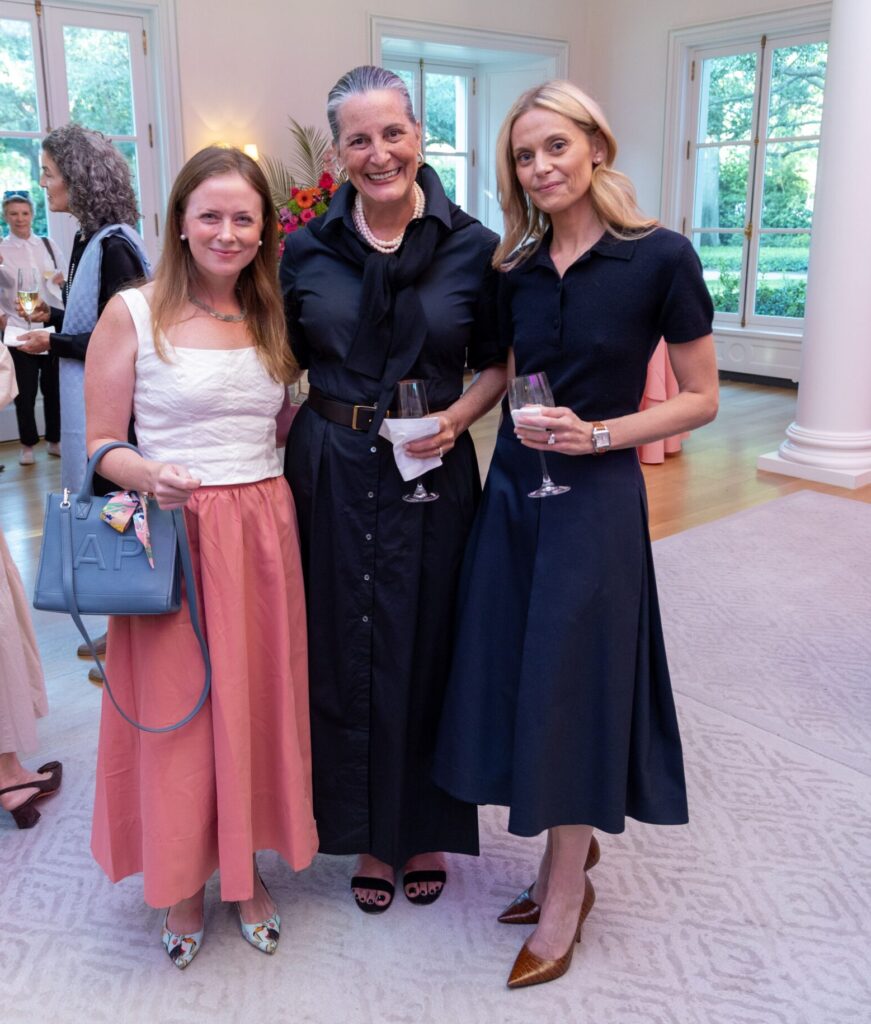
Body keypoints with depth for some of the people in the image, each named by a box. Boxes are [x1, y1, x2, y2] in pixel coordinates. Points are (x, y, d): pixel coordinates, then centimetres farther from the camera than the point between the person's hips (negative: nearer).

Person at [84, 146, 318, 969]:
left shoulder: (272, 318, 10)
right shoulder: (132, 314, -5)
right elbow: (101, 446, -6)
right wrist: (150, 477, -25)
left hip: (262, 533, 4)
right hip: (173, 536, -4)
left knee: (257, 705, 11)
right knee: (176, 710, 7)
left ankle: (244, 867, 33)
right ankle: (181, 885, 29)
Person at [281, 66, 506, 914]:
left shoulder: (473, 248, -4)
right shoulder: (306, 251, 1)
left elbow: (496, 364, 5)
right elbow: (283, 366, 9)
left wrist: (457, 417, -13)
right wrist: (273, 449, -5)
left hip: (431, 473, -1)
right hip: (330, 474, 1)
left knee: (427, 650, 10)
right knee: (344, 652, 10)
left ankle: (426, 828, 33)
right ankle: (368, 833, 31)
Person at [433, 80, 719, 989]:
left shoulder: (660, 258, -9)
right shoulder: (517, 268, 6)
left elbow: (700, 400, -5)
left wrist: (596, 434, -15)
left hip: (594, 498, -5)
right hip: (511, 492, 6)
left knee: (570, 683, 2)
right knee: (516, 674, 10)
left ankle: (563, 896, 21)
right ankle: (568, 855, 32)